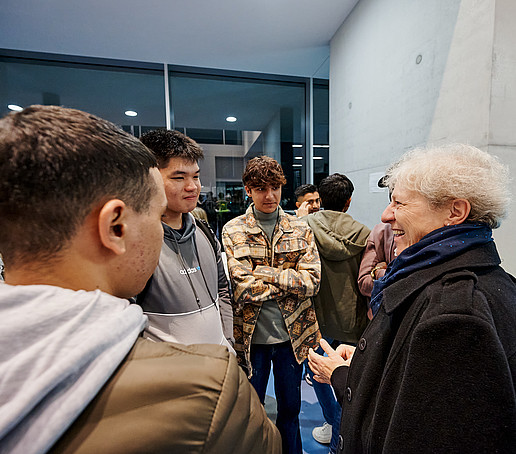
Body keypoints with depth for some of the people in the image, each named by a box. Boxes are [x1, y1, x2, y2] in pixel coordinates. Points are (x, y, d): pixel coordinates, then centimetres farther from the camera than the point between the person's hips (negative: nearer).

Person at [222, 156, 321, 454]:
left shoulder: (300, 229, -2)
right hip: (251, 337, -2)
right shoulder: (233, 231, -9)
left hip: (293, 334, 2)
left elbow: (312, 282, -11)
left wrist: (262, 273, -19)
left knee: (290, 408, 26)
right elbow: (243, 288, -18)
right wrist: (289, 279, -16)